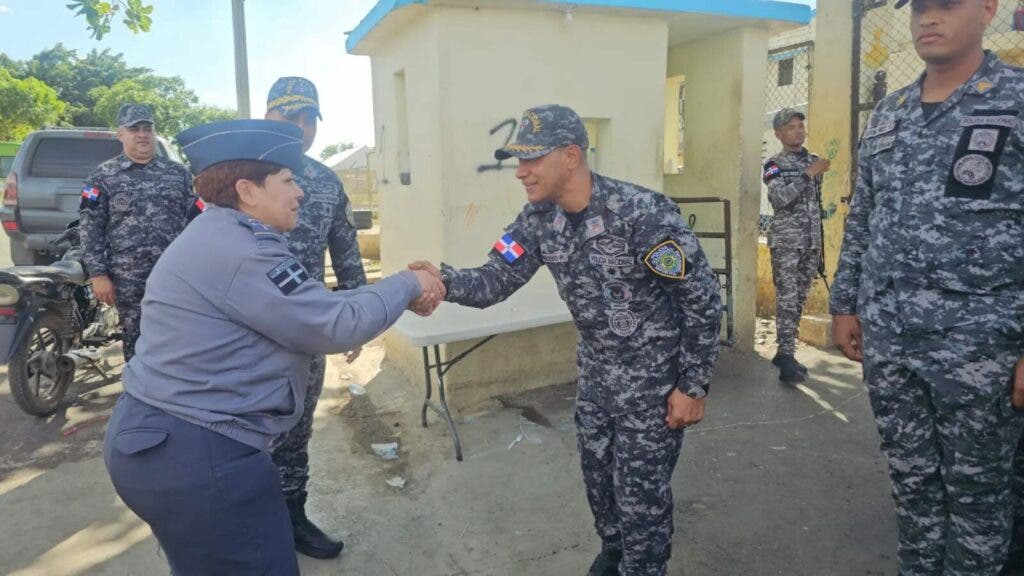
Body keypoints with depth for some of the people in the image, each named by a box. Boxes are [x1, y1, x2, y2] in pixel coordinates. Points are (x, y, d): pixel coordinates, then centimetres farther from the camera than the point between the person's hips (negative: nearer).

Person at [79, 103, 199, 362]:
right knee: (136, 344, 8)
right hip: (130, 280, -1)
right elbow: (90, 228, 0)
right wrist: (98, 275, -7)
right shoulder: (103, 176, 3)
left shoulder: (178, 172, 9)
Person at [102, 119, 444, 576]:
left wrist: (401, 296, 7)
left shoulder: (218, 235, 13)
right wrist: (407, 284, -6)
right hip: (194, 454, -11)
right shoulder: (240, 252, -21)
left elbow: (313, 306, 12)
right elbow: (337, 327, -20)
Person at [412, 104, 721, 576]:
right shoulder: (538, 219, -8)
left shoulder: (642, 213, -27)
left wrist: (692, 386, -16)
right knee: (598, 478, 21)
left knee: (641, 494, 4)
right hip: (596, 373, 6)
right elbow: (496, 280, -9)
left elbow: (702, 299, -20)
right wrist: (445, 281, -30)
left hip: (654, 378, -6)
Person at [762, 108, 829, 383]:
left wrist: (821, 242, 18)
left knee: (799, 299, 8)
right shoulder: (774, 164, -2)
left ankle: (784, 352, 16)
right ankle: (787, 358, -10)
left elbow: (819, 201, 21)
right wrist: (809, 174, -19)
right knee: (787, 300, -10)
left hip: (812, 242, 6)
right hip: (786, 242, -6)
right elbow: (780, 198, -19)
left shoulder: (814, 160, 15)